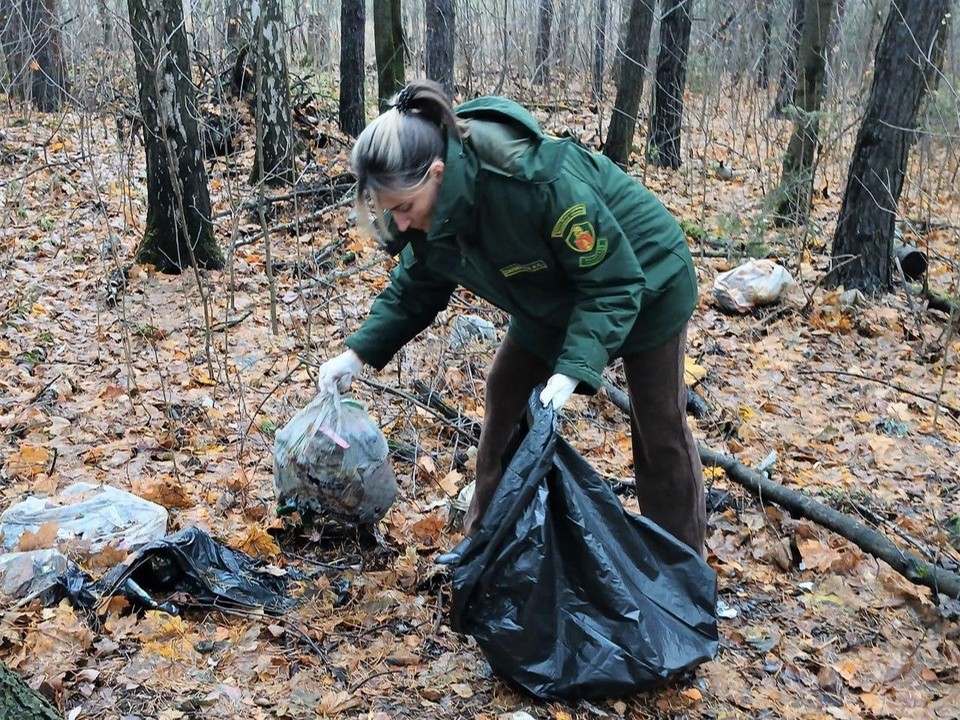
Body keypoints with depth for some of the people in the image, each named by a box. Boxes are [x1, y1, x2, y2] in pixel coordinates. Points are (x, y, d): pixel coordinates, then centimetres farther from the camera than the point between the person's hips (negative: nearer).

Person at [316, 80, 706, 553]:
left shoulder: (536, 182, -41)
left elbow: (614, 283, -32)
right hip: (557, 295, 7)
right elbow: (414, 290, 0)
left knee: (659, 429, 1)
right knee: (504, 393, 4)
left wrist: (573, 368, -41)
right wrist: (359, 352, -8)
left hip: (643, 280, -6)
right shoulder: (433, 211, -18)